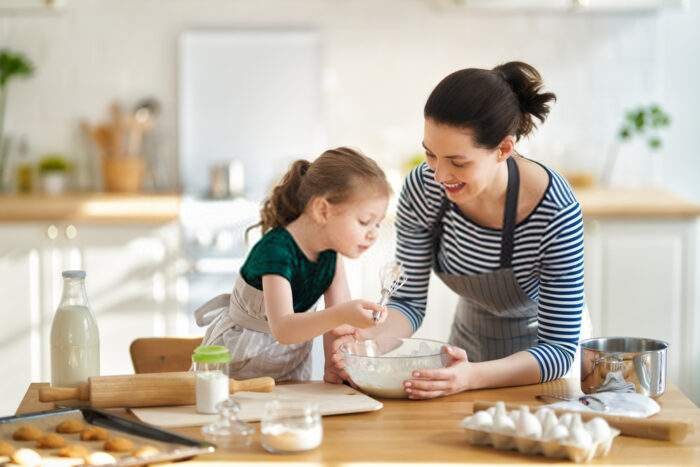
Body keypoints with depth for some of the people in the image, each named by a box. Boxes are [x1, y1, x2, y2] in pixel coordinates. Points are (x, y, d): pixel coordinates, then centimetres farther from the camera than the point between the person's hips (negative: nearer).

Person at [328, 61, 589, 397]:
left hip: (541, 366, -2)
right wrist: (370, 337, -29)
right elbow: (409, 302, -8)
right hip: (471, 341, 3)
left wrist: (473, 377, -41)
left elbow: (559, 348, -25)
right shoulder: (423, 188, -18)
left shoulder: (556, 211, -28)